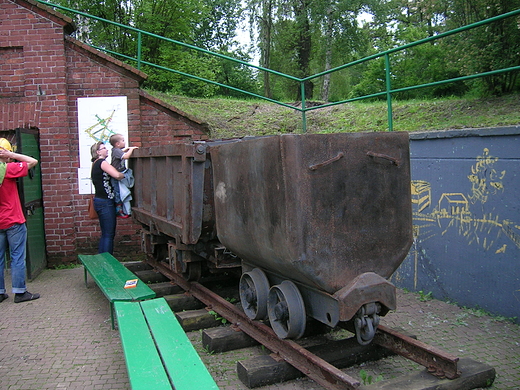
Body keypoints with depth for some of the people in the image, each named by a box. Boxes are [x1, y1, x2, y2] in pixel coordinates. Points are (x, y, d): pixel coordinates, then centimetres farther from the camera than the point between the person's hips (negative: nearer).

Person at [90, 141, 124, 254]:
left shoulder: (96, 164, 17)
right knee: (109, 235, -5)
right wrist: (125, 174, -5)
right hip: (105, 202, -10)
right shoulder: (102, 162, -12)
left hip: (100, 201, 10)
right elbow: (117, 175, -25)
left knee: (105, 234, 15)